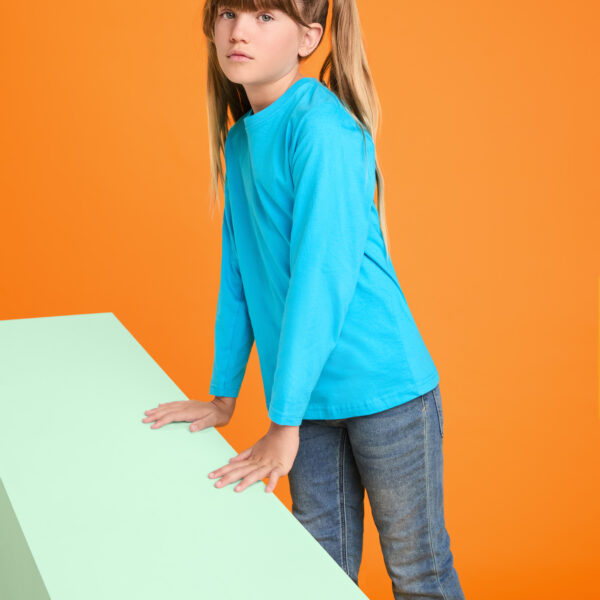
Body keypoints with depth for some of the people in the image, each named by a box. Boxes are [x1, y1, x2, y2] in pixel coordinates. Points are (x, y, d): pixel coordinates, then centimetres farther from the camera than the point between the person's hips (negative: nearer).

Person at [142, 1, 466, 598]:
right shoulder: (239, 138, 7)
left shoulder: (322, 128, -18)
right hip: (308, 391, 7)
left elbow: (322, 274, -22)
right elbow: (238, 272, 11)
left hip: (384, 383, -6)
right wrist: (222, 395, 11)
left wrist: (284, 424, -21)